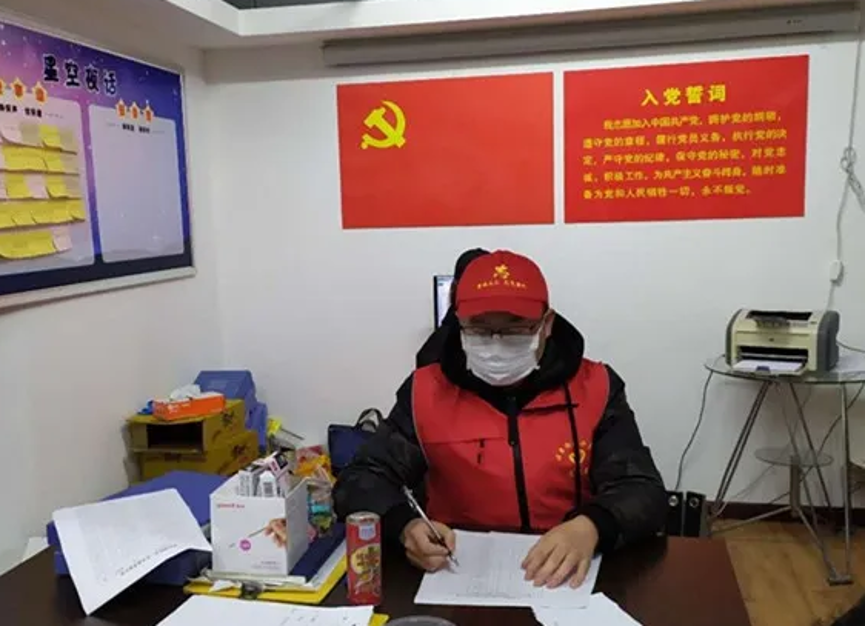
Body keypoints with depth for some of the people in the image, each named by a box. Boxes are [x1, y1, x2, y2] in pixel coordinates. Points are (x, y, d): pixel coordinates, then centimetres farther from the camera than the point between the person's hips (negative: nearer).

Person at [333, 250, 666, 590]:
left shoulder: (594, 388, -2)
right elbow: (359, 482, -1)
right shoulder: (427, 392, -2)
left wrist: (591, 526, -27)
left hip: (567, 578, 0)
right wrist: (406, 525, -22)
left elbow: (645, 493, -5)